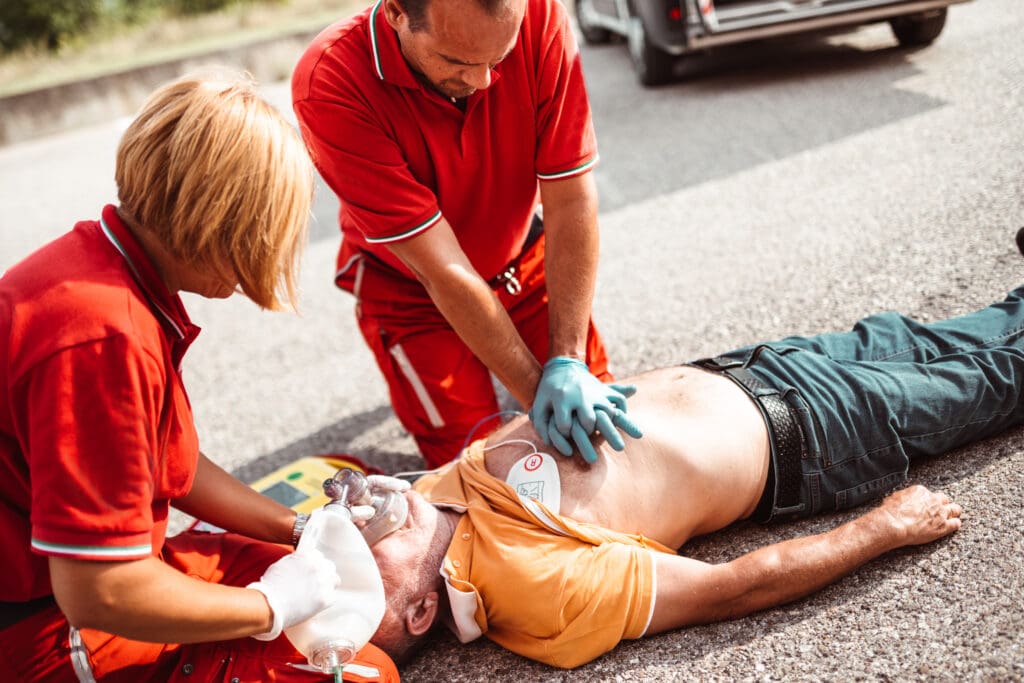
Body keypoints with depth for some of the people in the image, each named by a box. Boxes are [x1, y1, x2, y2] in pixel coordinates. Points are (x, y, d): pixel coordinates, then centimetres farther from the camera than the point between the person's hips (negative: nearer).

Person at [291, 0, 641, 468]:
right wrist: (535, 389, -30)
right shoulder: (330, 86, -34)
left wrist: (567, 361, -30)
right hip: (409, 286, -2)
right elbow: (442, 270, -33)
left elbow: (571, 200, -25)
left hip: (523, 256, 3)